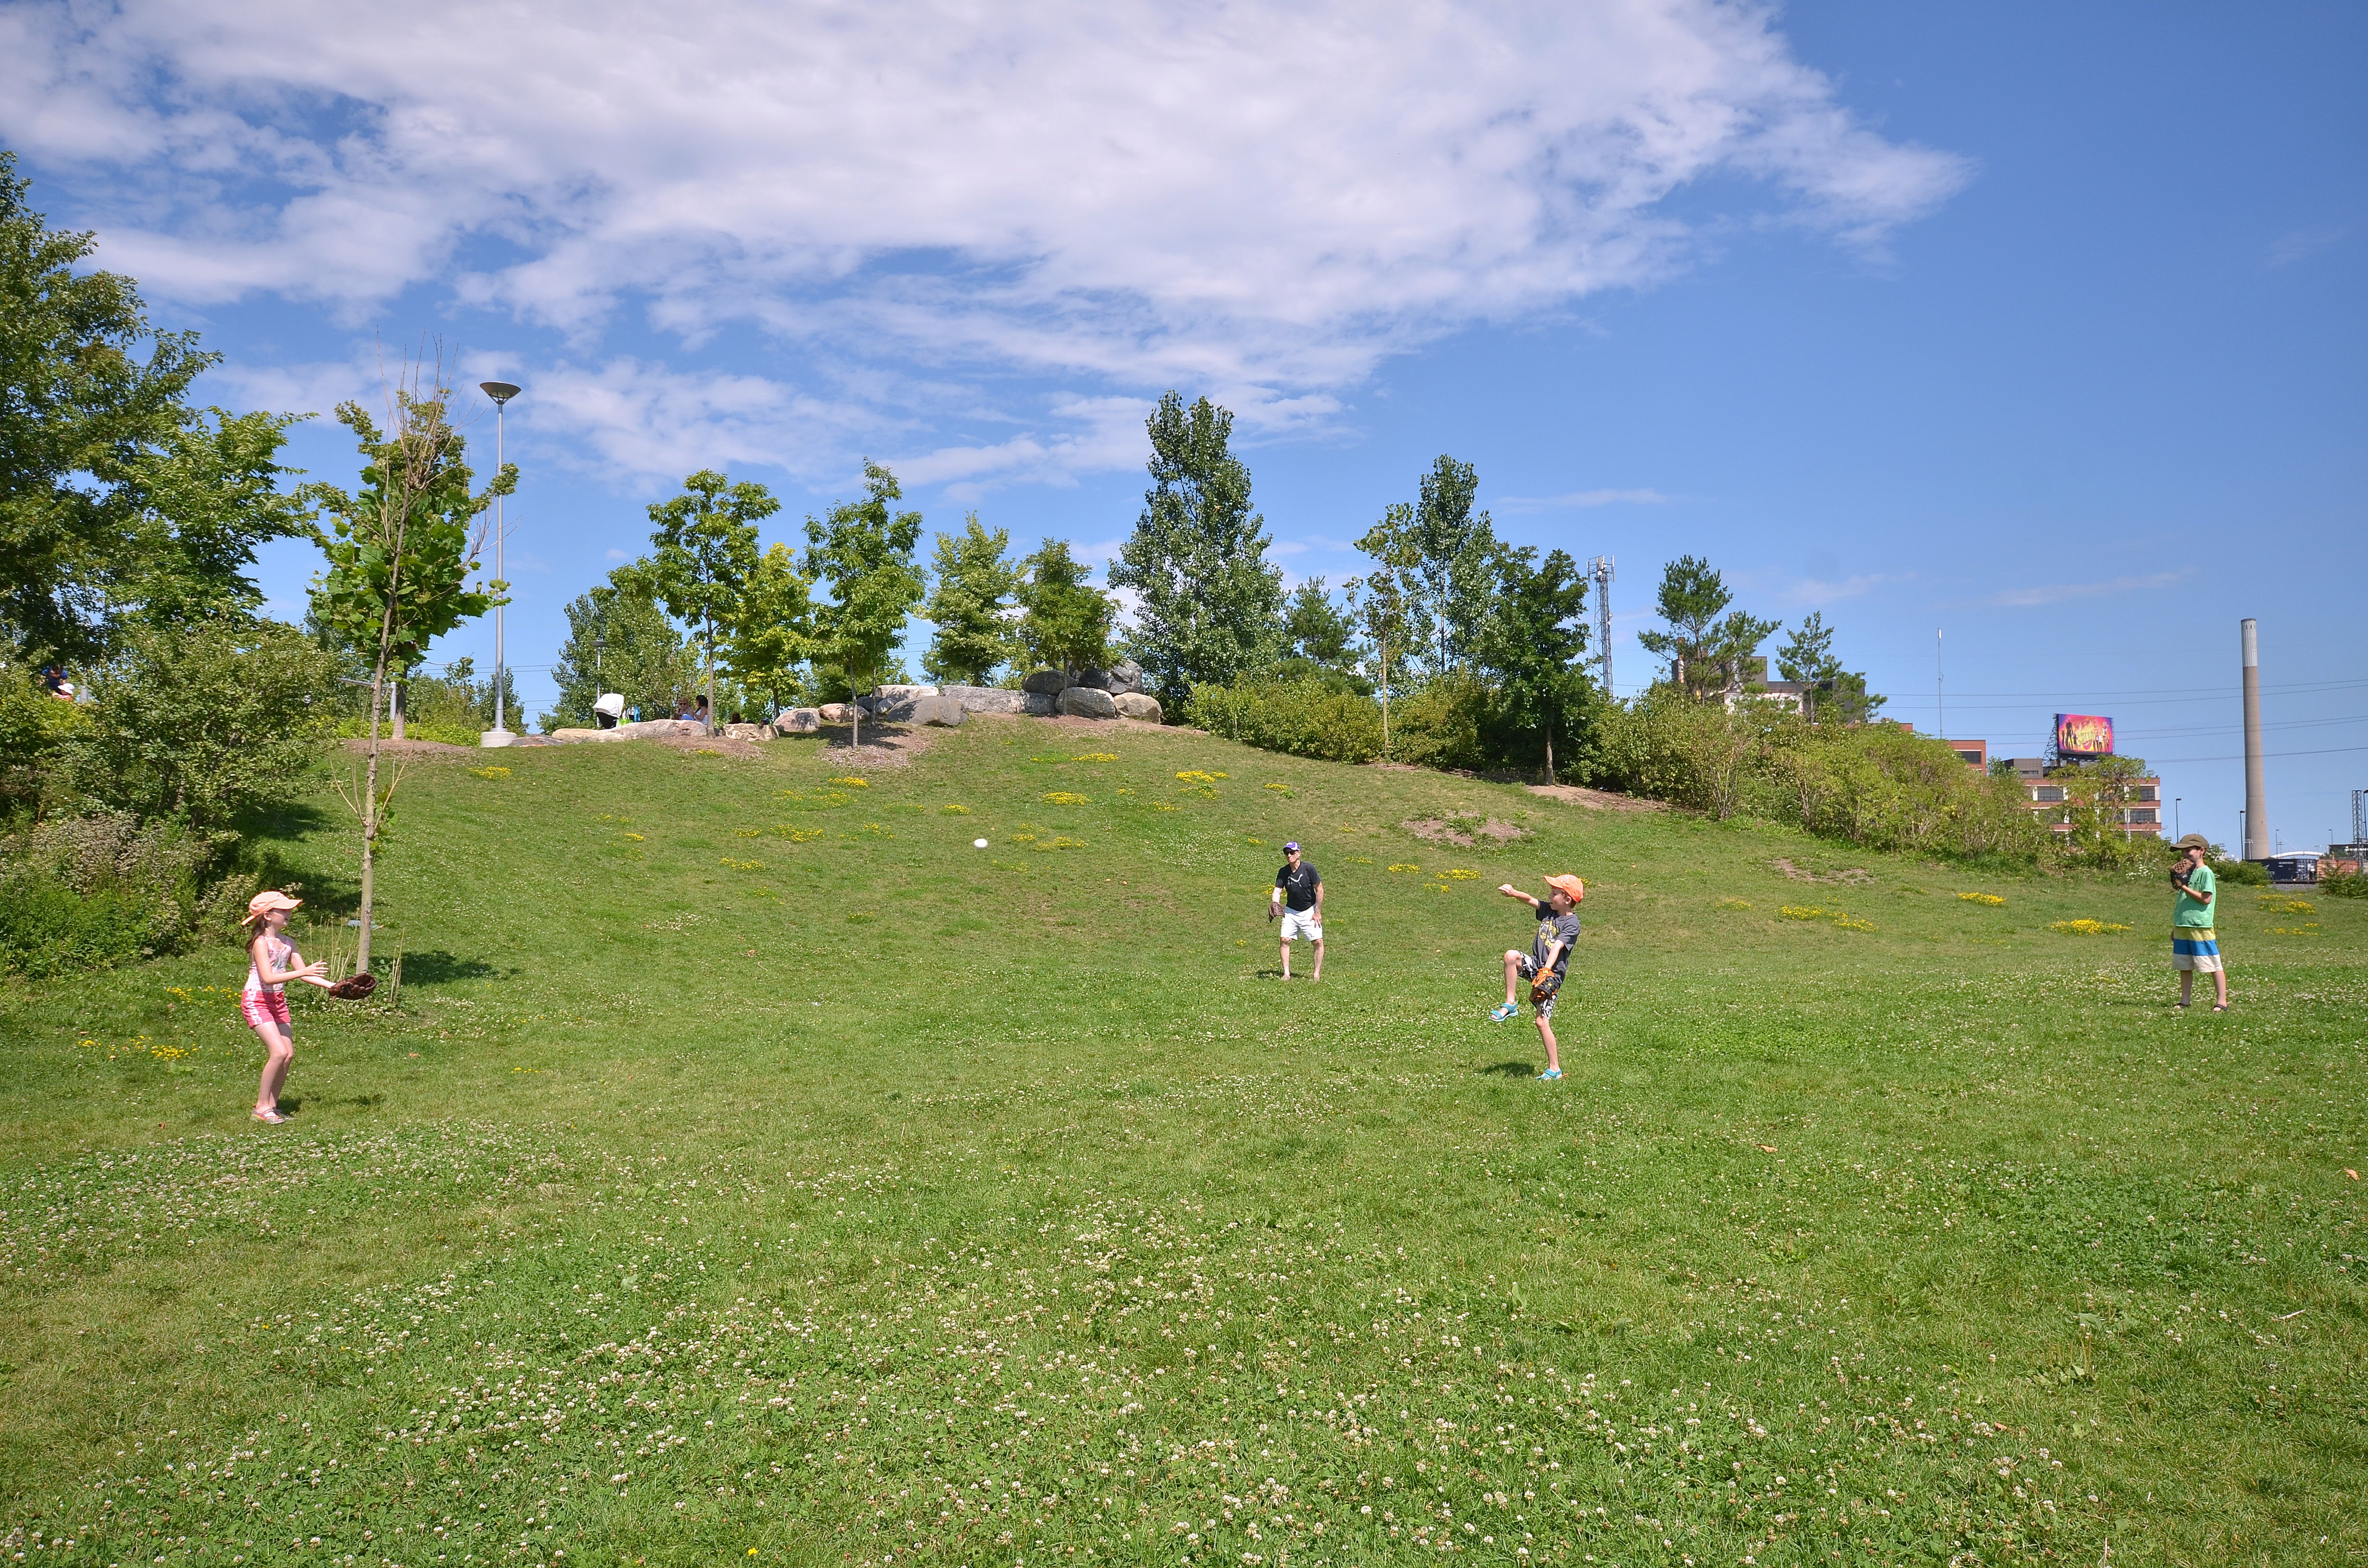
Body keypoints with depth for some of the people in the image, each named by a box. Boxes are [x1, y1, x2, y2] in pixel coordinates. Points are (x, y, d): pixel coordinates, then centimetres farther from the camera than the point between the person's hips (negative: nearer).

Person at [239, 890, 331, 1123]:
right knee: (279, 1053, -17)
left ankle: (272, 1105, 12)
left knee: (289, 1054, 1)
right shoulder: (261, 942, -16)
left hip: (278, 1001, 7)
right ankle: (261, 1107, -6)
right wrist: (303, 972, -31)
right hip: (257, 1001, -7)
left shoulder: (288, 944, 6)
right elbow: (268, 977, -26)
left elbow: (305, 974, 7)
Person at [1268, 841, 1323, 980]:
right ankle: (1286, 973, 0)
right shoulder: (1283, 873, -7)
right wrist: (1275, 905, -33)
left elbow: (1320, 890, -10)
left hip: (1310, 910, -3)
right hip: (1291, 911, 3)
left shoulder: (1309, 869, -16)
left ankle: (1317, 973, 4)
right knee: (1285, 940, -7)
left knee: (1318, 941, -7)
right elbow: (1277, 891, -10)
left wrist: (1318, 912, -10)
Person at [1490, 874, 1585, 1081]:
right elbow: (1530, 900, 0)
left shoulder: (1571, 924, -15)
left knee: (1542, 1022, -8)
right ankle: (1509, 1005, -12)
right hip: (1535, 965, 6)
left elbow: (1557, 947, -27)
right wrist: (1513, 893, -20)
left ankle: (1555, 1069, 5)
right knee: (1511, 955, -25)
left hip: (1553, 973, -6)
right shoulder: (1549, 910, 7)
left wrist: (1547, 970, -38)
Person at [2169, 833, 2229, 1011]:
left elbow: (2206, 899, -17)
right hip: (2182, 927, 8)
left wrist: (2184, 887, -15)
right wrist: (2175, 927, 20)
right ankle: (2185, 1000, 16)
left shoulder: (2206, 873, -8)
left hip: (2200, 928, -8)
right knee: (2184, 966, 11)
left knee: (2214, 965, -2)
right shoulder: (2186, 871, 16)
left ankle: (2222, 1002, 0)